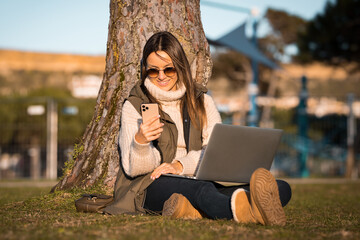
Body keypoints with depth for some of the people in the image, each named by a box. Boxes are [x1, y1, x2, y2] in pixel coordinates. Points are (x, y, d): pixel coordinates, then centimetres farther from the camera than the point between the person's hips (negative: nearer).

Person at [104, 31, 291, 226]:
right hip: (154, 186, -3)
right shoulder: (134, 106, 11)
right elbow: (133, 169, 0)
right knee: (202, 190, -40)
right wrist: (140, 141, -23)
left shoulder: (202, 102, 19)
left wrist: (182, 165, -16)